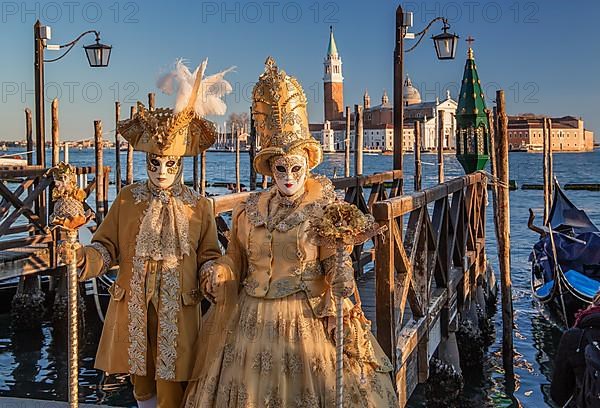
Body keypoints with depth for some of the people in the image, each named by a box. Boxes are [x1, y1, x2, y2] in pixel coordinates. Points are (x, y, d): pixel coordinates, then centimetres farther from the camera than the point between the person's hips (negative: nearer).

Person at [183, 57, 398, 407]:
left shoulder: (325, 210, -6)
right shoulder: (249, 210, 5)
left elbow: (337, 265, -7)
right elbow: (236, 260, 11)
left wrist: (341, 281, -25)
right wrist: (217, 272, -8)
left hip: (307, 317, -3)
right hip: (252, 317, 4)